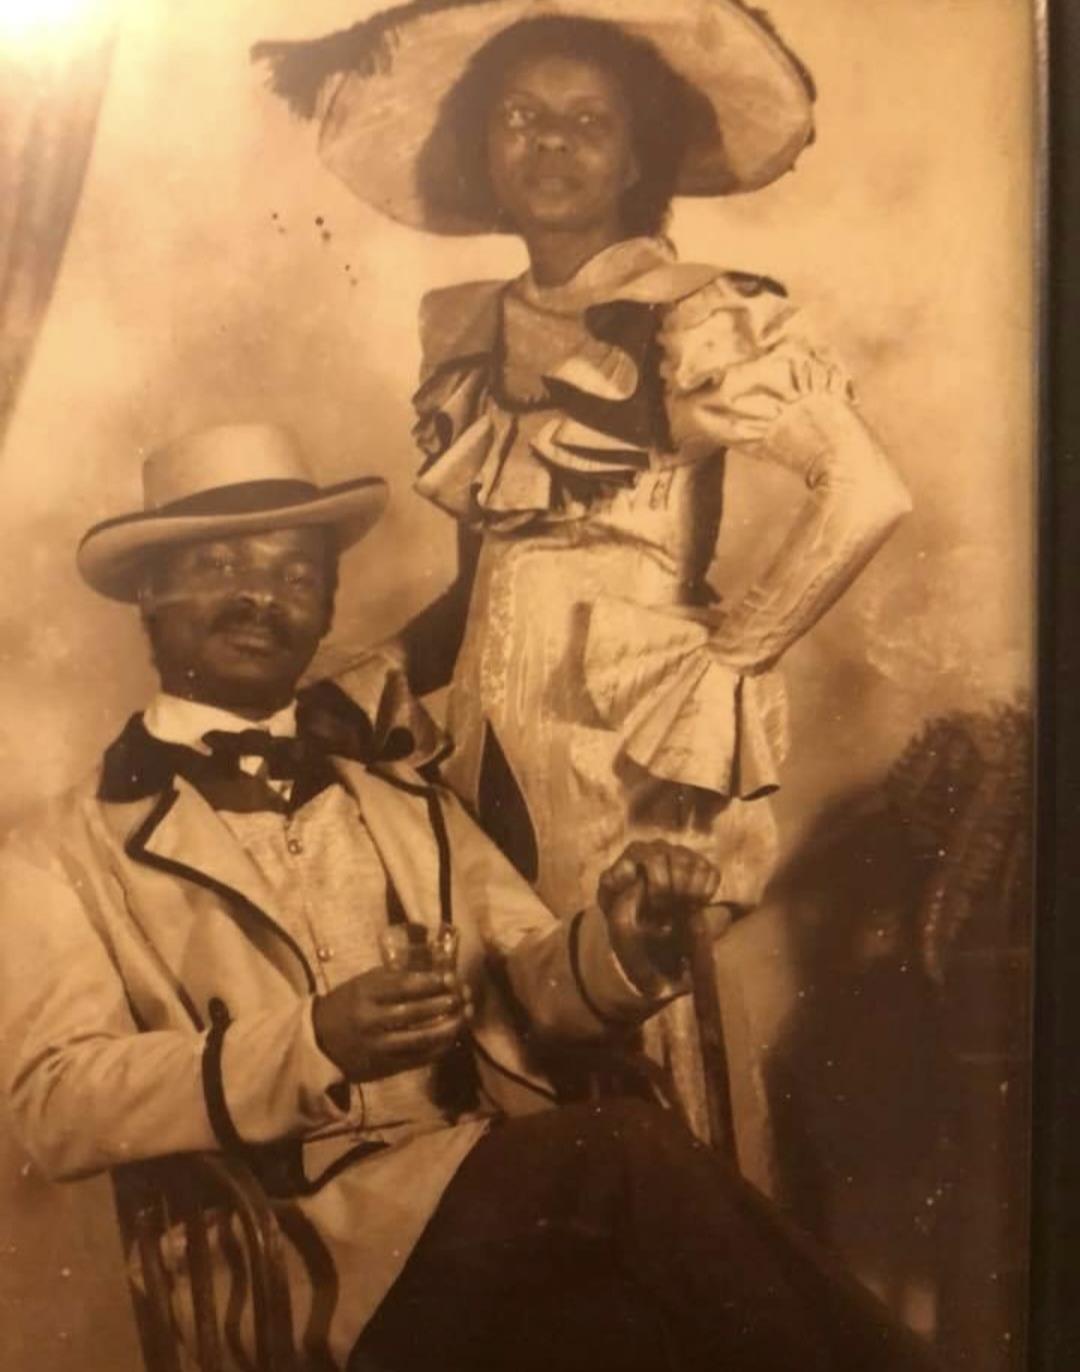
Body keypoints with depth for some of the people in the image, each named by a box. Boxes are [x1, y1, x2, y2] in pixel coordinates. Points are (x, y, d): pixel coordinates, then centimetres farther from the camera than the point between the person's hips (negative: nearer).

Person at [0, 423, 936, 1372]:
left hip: (521, 1188, 4)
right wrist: (313, 1045, -19)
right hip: (340, 1237, -3)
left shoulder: (396, 782, 22)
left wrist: (620, 944, -8)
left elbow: (534, 981, 16)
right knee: (629, 1148, -28)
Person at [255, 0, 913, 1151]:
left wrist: (720, 663, -11)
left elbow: (864, 496, -17)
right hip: (496, 745, 6)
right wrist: (383, 671, 6)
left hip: (631, 735, -5)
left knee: (645, 1047, 2)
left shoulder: (698, 317, -7)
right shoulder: (464, 331, 11)